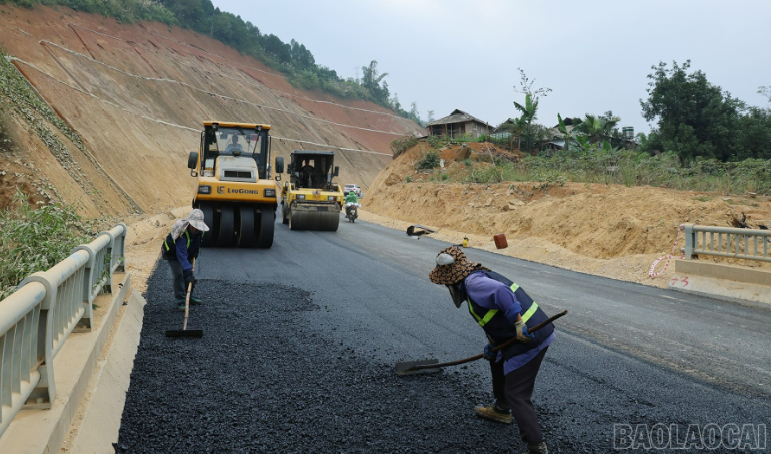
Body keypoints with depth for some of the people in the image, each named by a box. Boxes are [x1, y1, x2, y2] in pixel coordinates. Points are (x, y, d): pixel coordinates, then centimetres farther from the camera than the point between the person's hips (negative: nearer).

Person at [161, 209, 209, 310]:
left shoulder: (200, 230, -20)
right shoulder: (182, 232, -42)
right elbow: (182, 255, -47)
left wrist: (195, 254, 1)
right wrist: (188, 272, -52)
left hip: (187, 251, 7)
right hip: (172, 252, -7)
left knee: (188, 274, 10)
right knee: (178, 274, -15)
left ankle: (189, 297, 26)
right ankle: (180, 301, -8)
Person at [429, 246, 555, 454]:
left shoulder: (473, 282, -16)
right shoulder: (481, 278, 16)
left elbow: (502, 292, -35)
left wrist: (518, 323, -34)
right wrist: (493, 344, 15)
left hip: (528, 340, -11)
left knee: (516, 395, -3)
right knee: (498, 362, 31)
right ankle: (501, 410, 49)